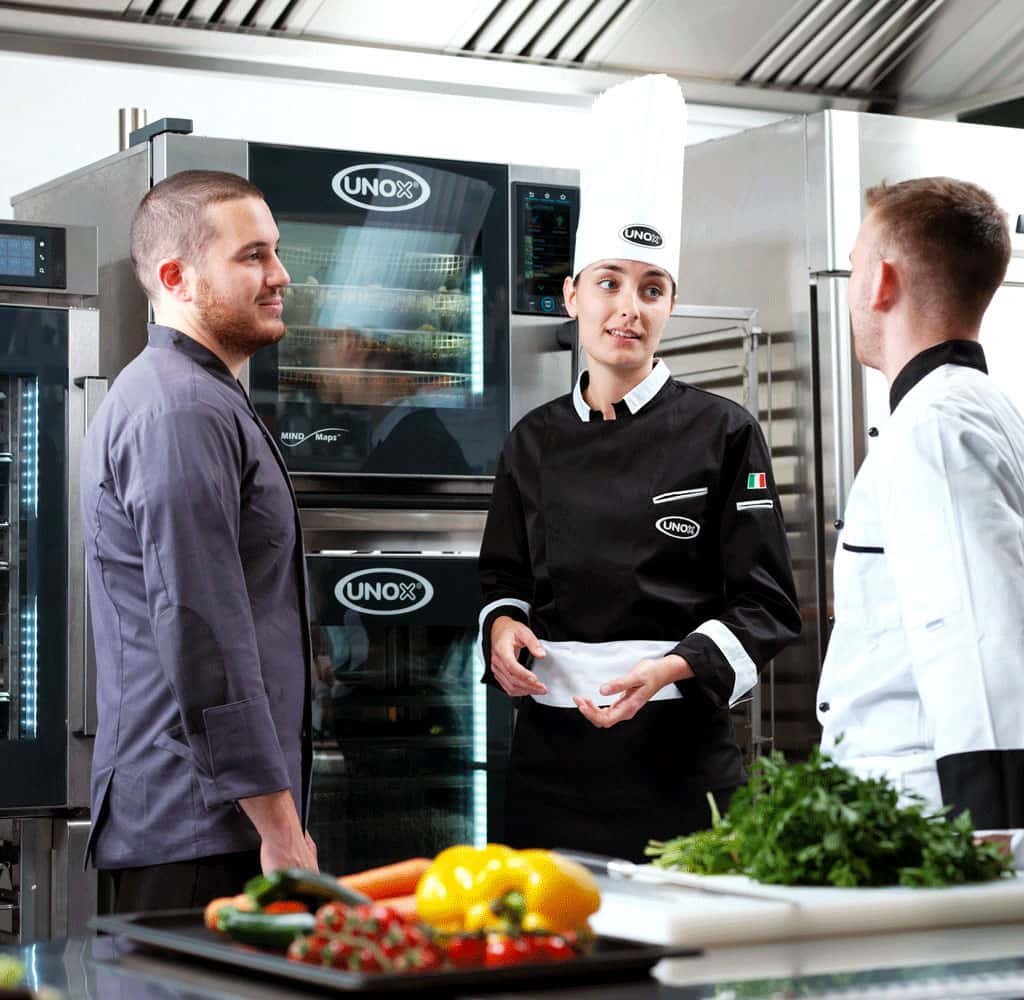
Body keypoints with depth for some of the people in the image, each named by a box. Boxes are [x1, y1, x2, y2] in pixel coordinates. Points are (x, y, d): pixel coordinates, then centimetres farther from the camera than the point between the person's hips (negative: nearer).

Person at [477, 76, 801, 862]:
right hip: (551, 748, 3)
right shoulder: (534, 442, 10)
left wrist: (672, 667, -17)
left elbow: (767, 608, -2)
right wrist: (502, 625, -3)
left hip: (677, 748, -3)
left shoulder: (722, 434, -1)